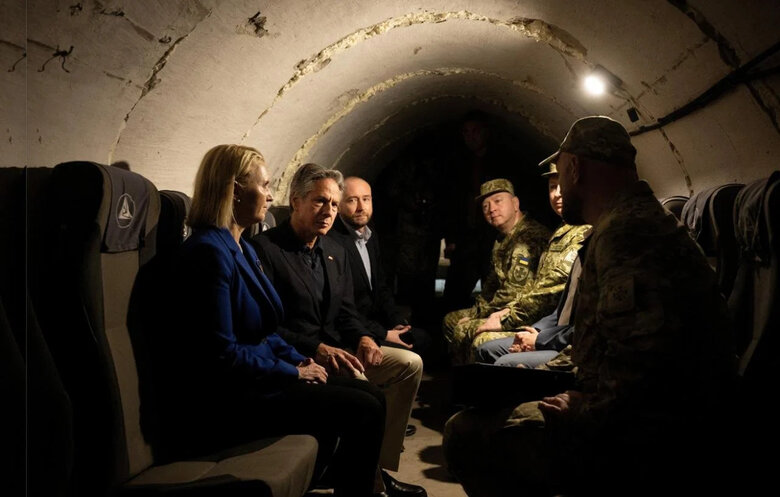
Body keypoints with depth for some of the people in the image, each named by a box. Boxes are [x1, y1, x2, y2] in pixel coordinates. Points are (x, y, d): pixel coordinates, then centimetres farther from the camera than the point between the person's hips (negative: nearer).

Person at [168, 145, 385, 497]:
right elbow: (222, 354, -23)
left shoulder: (242, 247, 11)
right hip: (226, 401, -9)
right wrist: (294, 372, -13)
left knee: (370, 396, 4)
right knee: (364, 410, -13)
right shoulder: (209, 251, -19)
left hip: (255, 379, 10)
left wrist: (302, 361, 3)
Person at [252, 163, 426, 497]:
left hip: (332, 350, 9)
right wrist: (317, 349, -25)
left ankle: (380, 468, 5)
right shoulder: (265, 249, -12)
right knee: (358, 382, -32)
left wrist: (364, 338, -7)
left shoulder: (335, 252, 14)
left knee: (409, 363, -2)